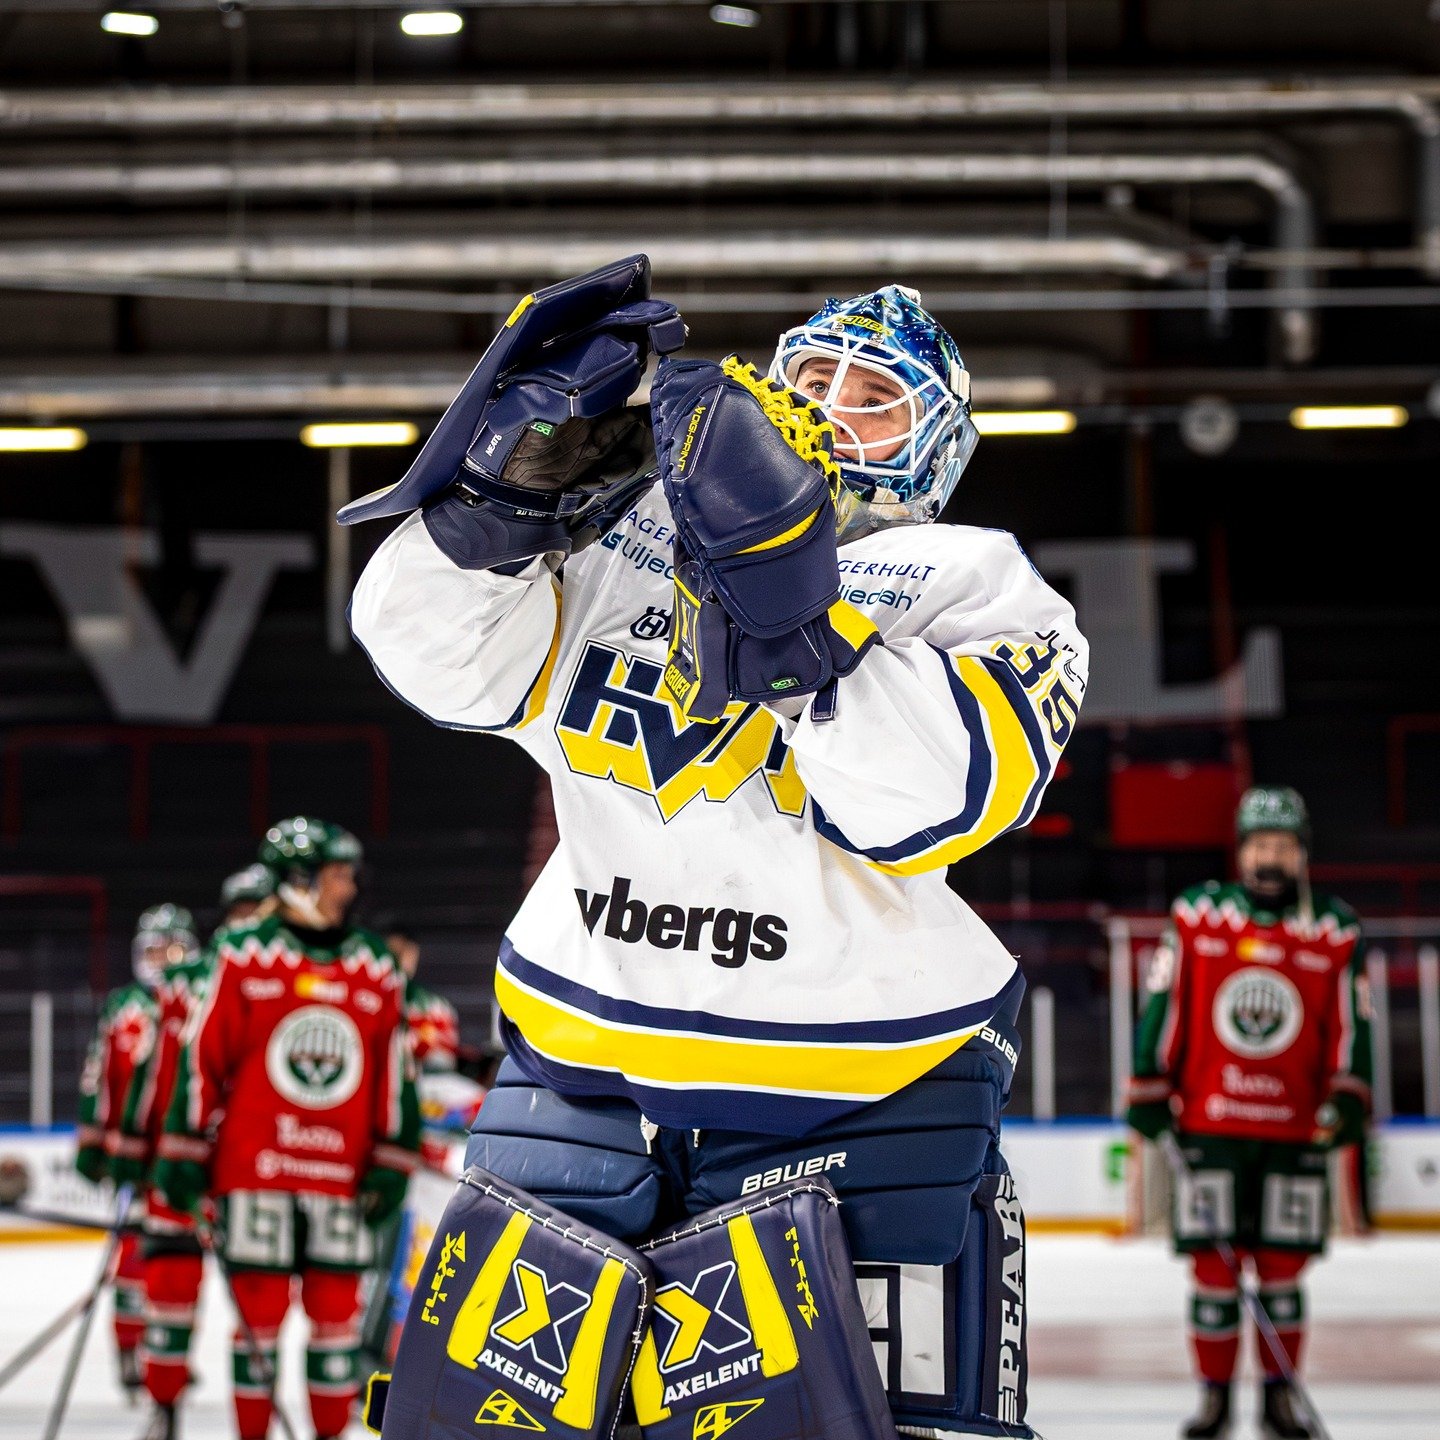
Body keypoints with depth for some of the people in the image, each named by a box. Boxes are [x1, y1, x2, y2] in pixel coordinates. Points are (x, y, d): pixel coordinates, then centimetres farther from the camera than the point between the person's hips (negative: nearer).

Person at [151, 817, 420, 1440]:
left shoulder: (377, 967, 8)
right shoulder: (244, 955, -2)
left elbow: (394, 1073, 10)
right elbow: (203, 1056, -1)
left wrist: (391, 1161, 6)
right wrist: (183, 1150, -2)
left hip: (342, 1173, 3)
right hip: (253, 1165, -3)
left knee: (336, 1313, 6)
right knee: (259, 1312, 2)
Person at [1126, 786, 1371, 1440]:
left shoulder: (1336, 931, 5)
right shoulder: (1196, 915, 2)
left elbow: (1350, 1024, 6)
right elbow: (1164, 1006, 5)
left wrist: (1346, 1097, -7)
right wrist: (1149, 1089, 3)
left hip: (1295, 1129, 1)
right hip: (1209, 1123, -1)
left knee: (1282, 1268, 5)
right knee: (1213, 1266, 0)